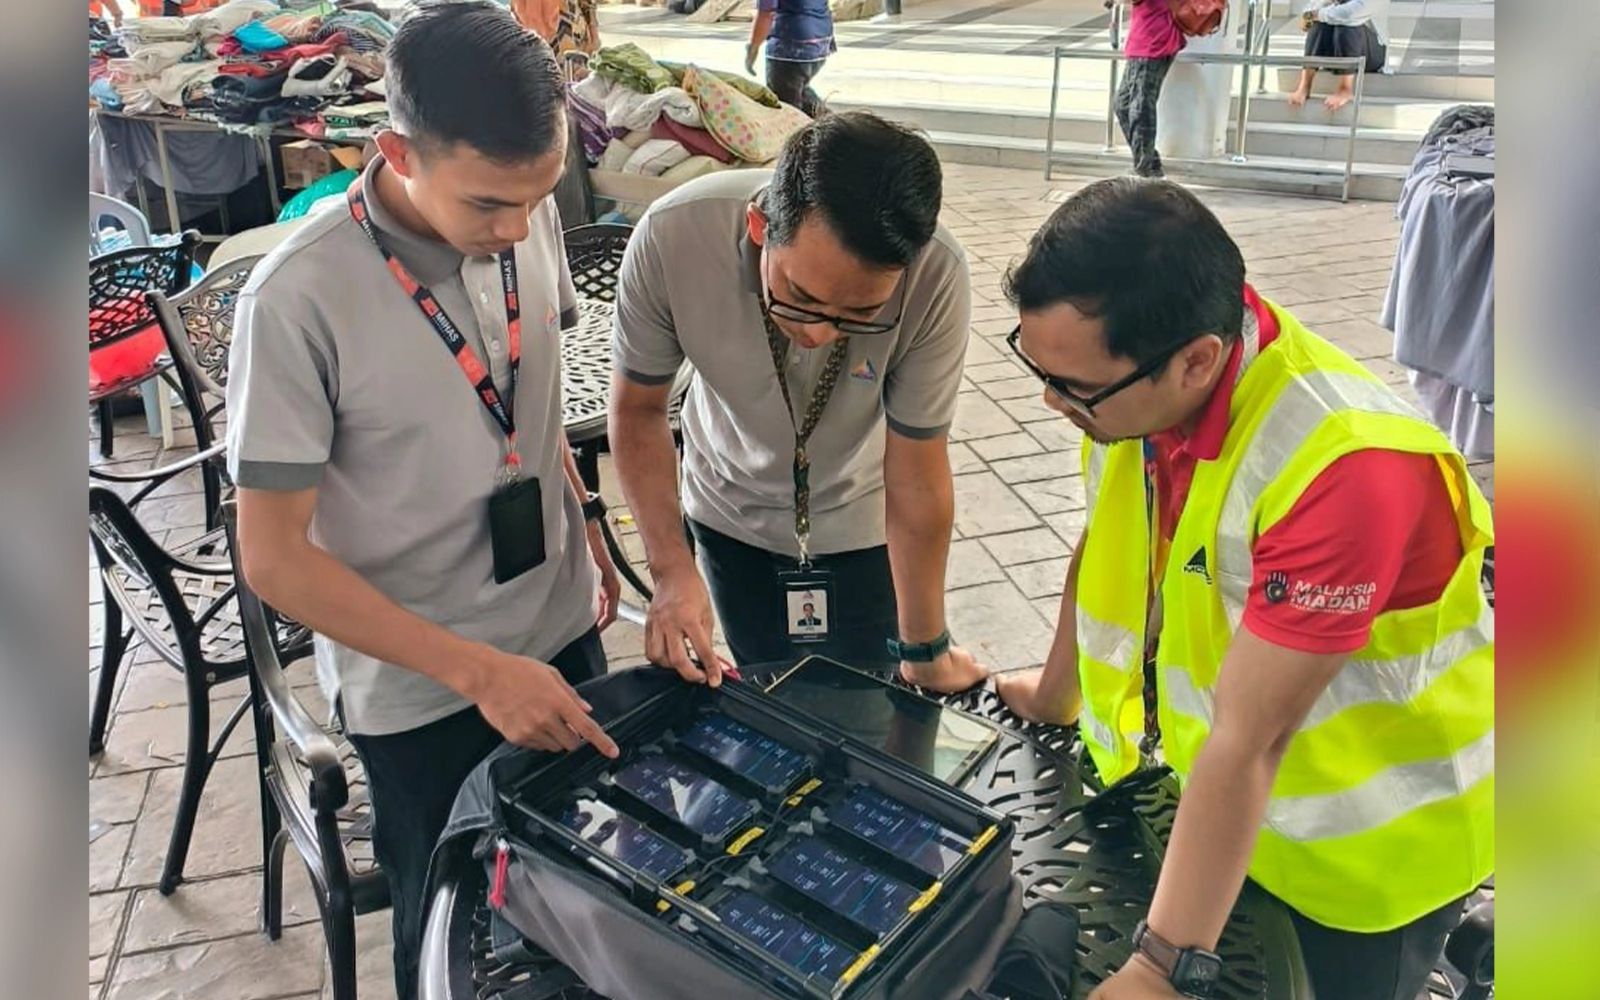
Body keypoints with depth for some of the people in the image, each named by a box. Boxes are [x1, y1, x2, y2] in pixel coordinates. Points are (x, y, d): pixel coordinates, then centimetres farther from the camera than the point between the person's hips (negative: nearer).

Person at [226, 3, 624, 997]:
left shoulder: (529, 219, -9)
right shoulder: (300, 299, -25)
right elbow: (275, 556, -20)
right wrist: (477, 671, -23)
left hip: (562, 629, 5)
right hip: (420, 687, -4)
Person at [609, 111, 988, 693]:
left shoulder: (934, 279, -35)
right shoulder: (671, 237, -33)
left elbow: (916, 474, -24)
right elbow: (638, 407, -16)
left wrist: (925, 651, -14)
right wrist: (671, 568, -25)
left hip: (861, 521, -1)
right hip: (730, 511, 1)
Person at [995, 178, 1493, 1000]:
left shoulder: (1346, 470, -35)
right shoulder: (1134, 373, -15)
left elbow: (1249, 741, -34)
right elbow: (1108, 540, 1)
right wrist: (1057, 698, 13)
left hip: (1371, 838, -6)